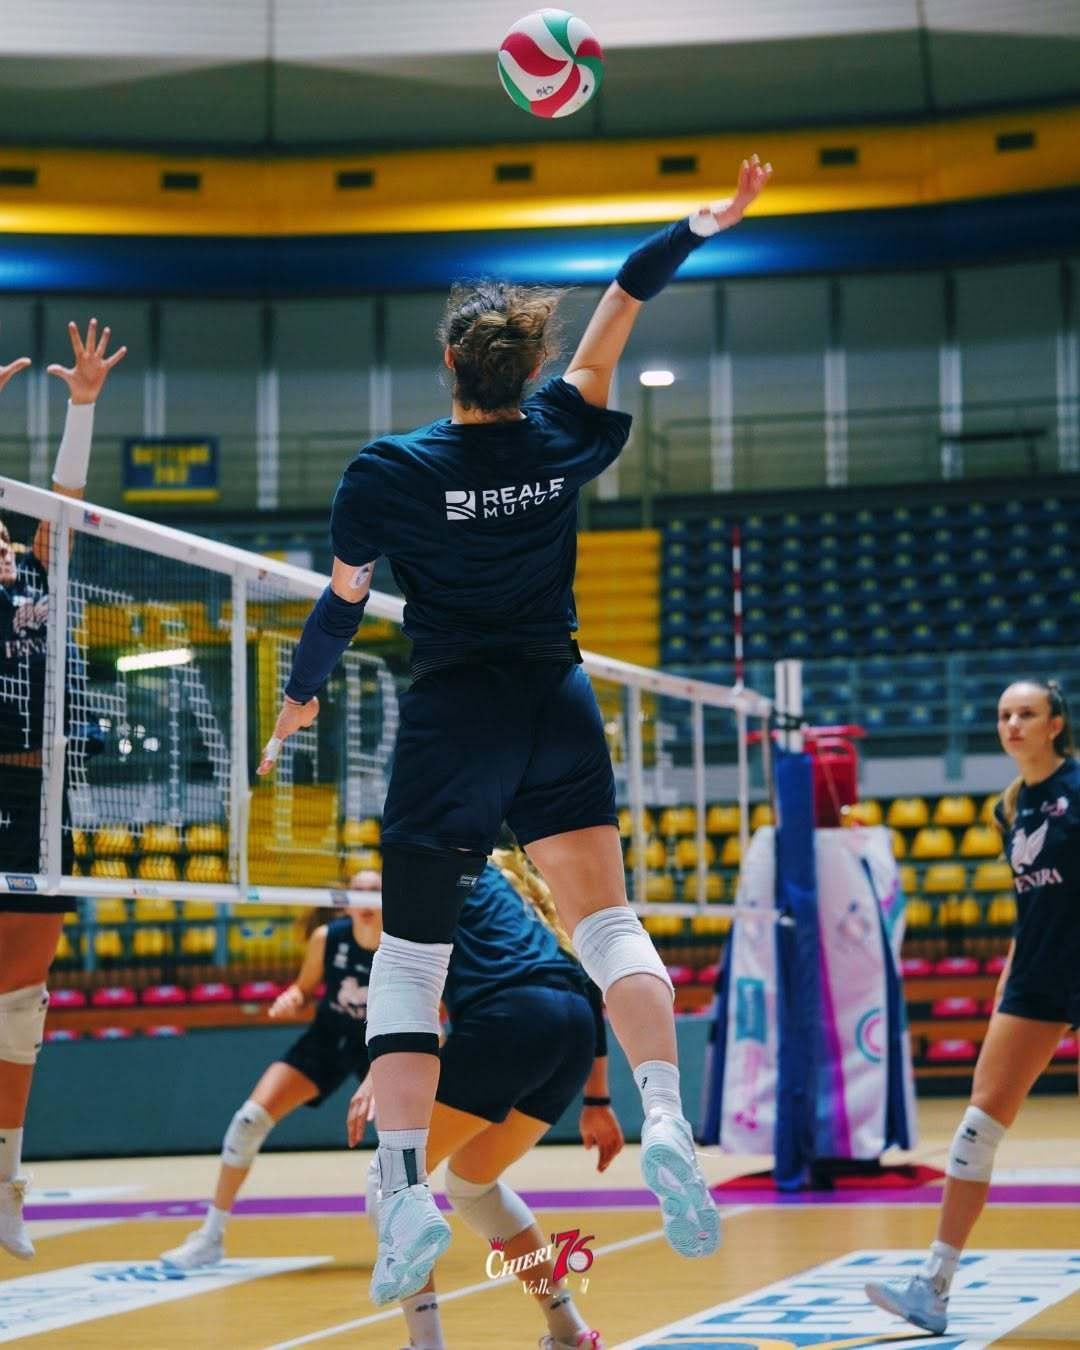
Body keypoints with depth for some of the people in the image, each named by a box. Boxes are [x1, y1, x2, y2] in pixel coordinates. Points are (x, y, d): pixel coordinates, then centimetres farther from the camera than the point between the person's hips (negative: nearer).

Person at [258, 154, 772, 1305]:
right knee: (608, 923, 4)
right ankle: (666, 1124, -18)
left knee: (410, 956, 2)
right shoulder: (561, 436, 0)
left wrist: (298, 698, 17)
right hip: (558, 708, 3)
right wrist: (708, 220, 21)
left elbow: (341, 607, 0)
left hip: (450, 721, -3)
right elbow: (624, 298, 11)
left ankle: (405, 1187, -11)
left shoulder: (386, 471, -9)